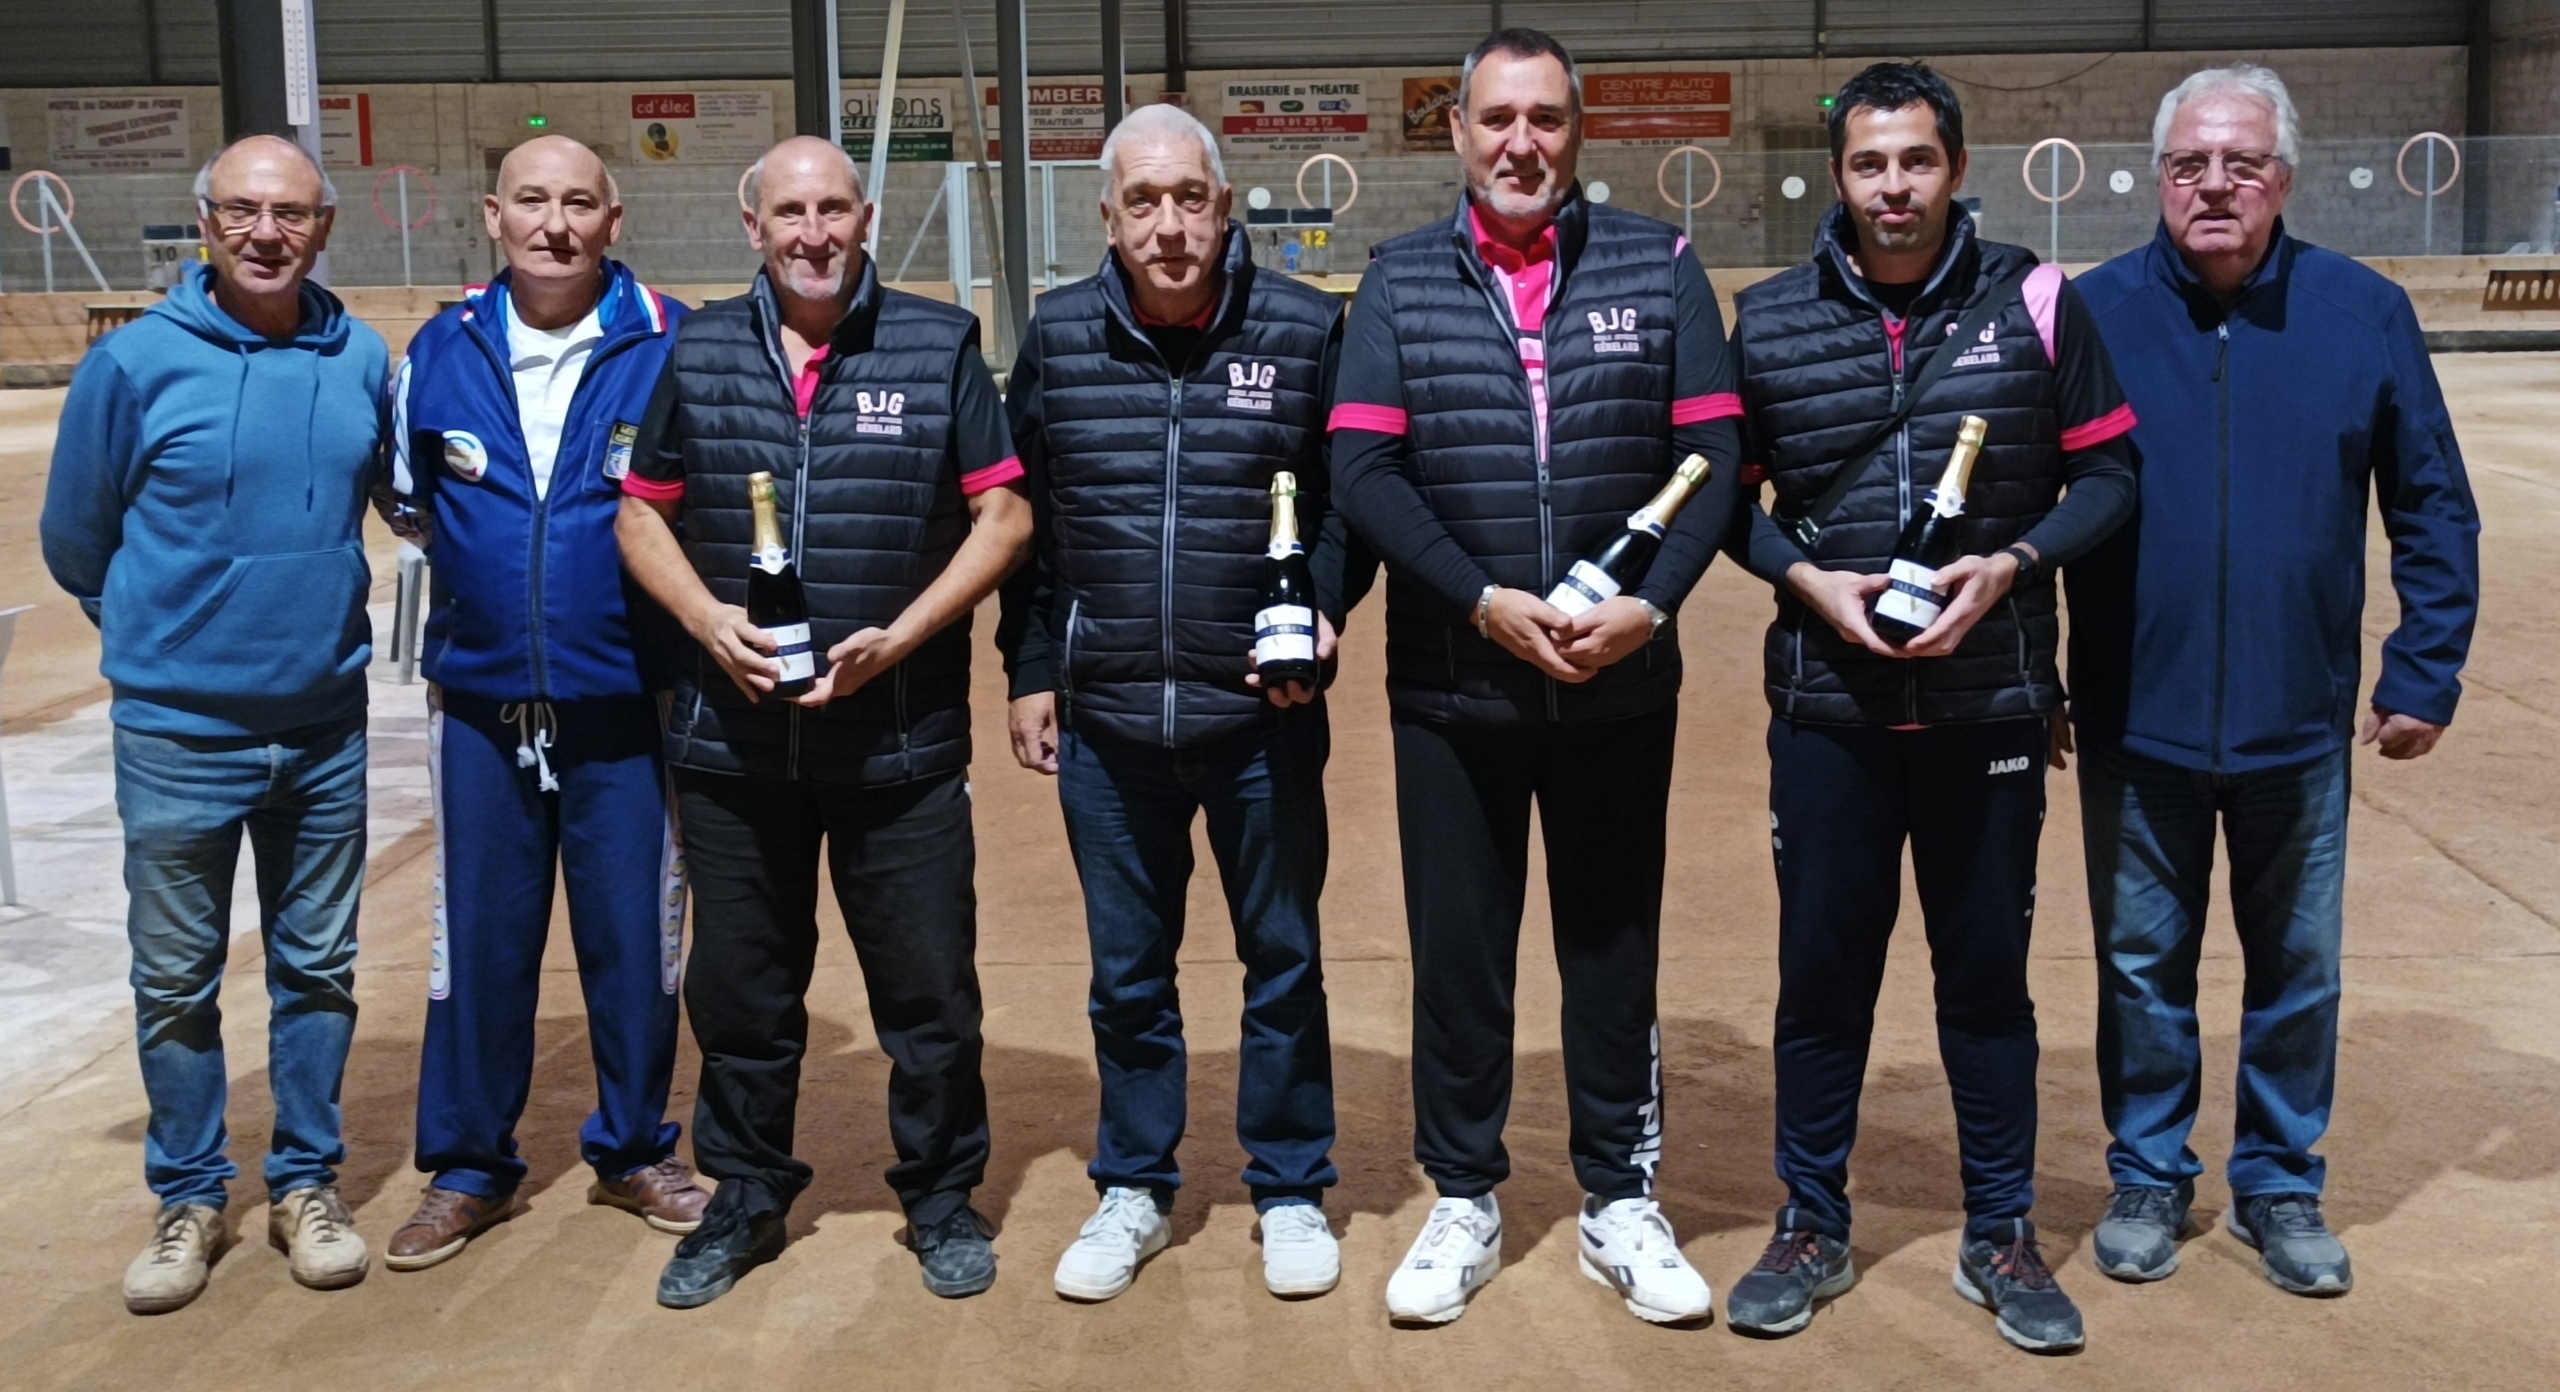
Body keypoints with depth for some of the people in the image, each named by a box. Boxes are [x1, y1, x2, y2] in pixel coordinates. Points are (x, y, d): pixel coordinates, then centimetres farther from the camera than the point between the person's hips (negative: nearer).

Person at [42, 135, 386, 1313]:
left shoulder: (363, 361, -2)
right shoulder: (135, 362, -10)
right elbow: (75, 538, 3)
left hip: (326, 727, 2)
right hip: (180, 731, -2)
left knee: (318, 968, 11)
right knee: (176, 982, 8)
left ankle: (307, 1182, 26)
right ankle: (188, 1200, 24)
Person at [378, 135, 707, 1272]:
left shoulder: (672, 348, -6)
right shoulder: (441, 353, 3)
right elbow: (410, 496, 18)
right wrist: (486, 586, 12)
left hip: (627, 707, -2)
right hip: (481, 703, 2)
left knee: (633, 939, 8)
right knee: (478, 937, 9)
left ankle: (632, 1149, 26)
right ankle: (466, 1166, 23)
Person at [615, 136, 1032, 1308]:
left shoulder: (939, 345, 1)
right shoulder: (697, 354, 7)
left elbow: (1002, 515, -1)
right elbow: (643, 515, 10)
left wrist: (898, 639, -12)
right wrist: (708, 618, -9)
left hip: (901, 735, -2)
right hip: (732, 735, 2)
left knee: (929, 987, 5)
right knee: (738, 987, 12)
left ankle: (941, 1200, 24)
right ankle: (745, 1199, 30)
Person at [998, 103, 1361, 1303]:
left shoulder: (1305, 329, -5)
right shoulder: (1056, 338, 1)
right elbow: (1023, 518, 8)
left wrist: (1321, 613, -12)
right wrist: (1031, 671, 7)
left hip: (1263, 713, -1)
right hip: (1105, 720, 2)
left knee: (1283, 962, 11)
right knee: (1126, 972, 14)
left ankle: (1289, 1192, 28)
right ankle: (1133, 1192, 30)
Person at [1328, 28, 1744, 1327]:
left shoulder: (1658, 266, 3)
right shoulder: (1399, 280, 2)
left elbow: (1710, 454, -1)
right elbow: (1362, 472, -6)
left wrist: (1649, 606, -15)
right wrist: (1487, 603, -17)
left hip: (1622, 681, 0)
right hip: (1451, 685, 0)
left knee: (1614, 942, 10)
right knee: (1457, 949, 8)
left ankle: (1622, 1202, 23)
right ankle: (1463, 1203, 23)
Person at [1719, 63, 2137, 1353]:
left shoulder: (2034, 302, -2)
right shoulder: (1771, 321, 0)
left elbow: (2106, 473, 3)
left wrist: (2013, 562, -13)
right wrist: (1804, 576, -10)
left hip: (1992, 705, 0)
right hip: (1827, 710, 0)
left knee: (1988, 968, 10)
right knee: (1821, 968, 8)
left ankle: (2000, 1236, 26)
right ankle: (1811, 1228, 25)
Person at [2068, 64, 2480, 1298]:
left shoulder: (2364, 314, -3)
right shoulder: (2092, 312, -6)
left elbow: (2433, 508, 3)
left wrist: (2426, 673, -1)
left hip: (2300, 722, 1)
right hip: (2136, 721, -1)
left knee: (2299, 969, 13)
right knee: (2142, 963, 13)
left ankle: (2281, 1186, 31)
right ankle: (2148, 1178, 30)